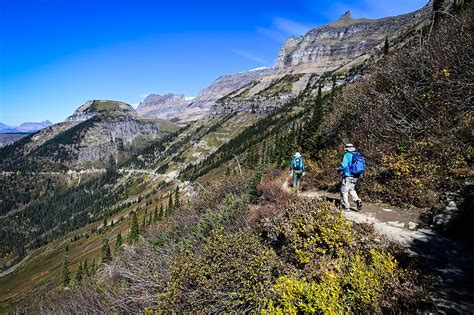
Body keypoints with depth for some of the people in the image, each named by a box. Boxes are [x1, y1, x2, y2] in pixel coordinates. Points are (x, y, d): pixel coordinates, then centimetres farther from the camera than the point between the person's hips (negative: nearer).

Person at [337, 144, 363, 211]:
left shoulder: (347, 155, -11)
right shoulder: (358, 155, 8)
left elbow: (344, 166, -19)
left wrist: (338, 169, 1)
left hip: (348, 176, -7)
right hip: (356, 177, 7)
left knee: (344, 191, 6)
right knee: (351, 189, 24)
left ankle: (346, 206, 9)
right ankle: (358, 200, 3)